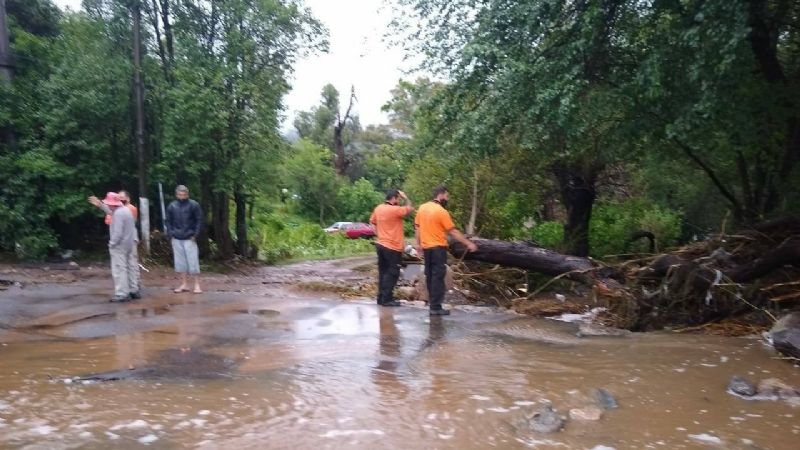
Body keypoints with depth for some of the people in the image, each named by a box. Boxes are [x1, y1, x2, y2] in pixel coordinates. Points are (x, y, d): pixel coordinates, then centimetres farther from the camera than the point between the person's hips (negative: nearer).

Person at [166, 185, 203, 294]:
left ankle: (197, 285, 2)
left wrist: (195, 235, -9)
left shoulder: (193, 205, -2)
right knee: (180, 262, 8)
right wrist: (170, 234, 2)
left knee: (193, 261, -4)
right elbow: (168, 221, 13)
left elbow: (199, 220, -2)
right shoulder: (171, 206, 7)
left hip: (189, 239, -3)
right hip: (176, 239, 4)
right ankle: (184, 285, 17)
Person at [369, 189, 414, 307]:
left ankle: (381, 297, 16)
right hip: (393, 247, -8)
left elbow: (373, 221, 18)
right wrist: (405, 197, -1)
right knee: (392, 273, -2)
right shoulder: (395, 210, -17)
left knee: (383, 272, 13)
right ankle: (387, 299, -2)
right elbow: (410, 208, -13)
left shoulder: (378, 208, 7)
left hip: (381, 244, 8)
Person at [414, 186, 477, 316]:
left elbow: (417, 227, 11)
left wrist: (418, 244, 19)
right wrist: (468, 243, -10)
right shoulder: (442, 211, -15)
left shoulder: (422, 208, 6)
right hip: (438, 248, -7)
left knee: (430, 275, 16)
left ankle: (432, 300, 26)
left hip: (426, 247, 7)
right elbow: (453, 231, -14)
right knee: (438, 276, -4)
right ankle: (435, 307, -5)